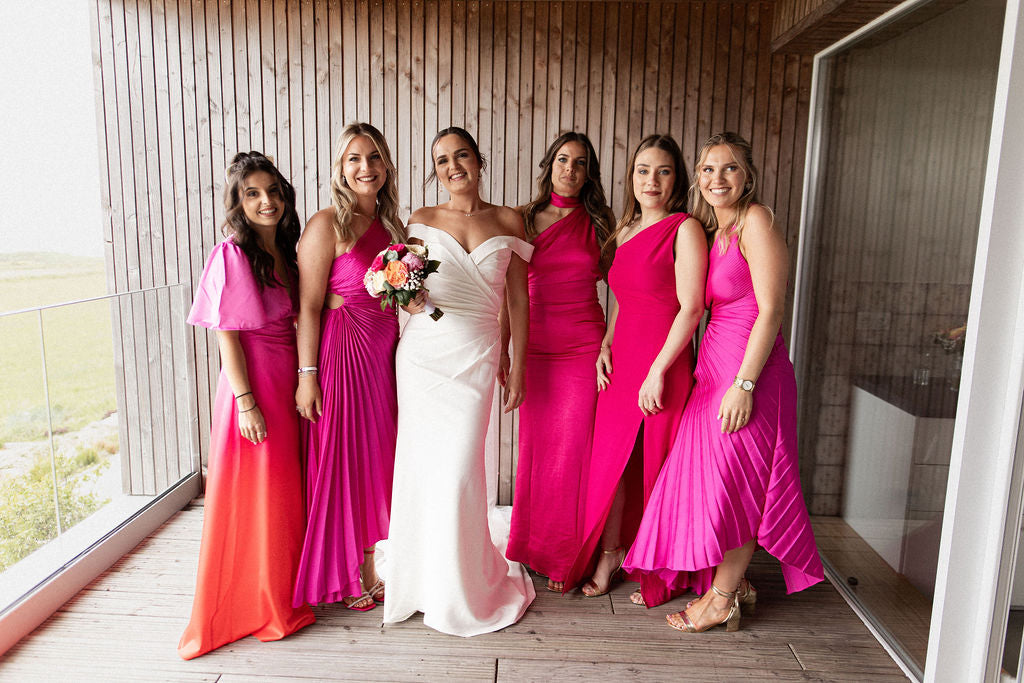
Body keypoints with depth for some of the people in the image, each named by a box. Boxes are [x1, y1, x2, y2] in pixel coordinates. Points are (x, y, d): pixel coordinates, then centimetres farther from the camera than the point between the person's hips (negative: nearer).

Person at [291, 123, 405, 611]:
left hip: (385, 354, 7)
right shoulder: (327, 225, -10)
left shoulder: (390, 224, 11)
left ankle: (374, 566, 31)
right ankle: (344, 576, 23)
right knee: (342, 461, 5)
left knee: (378, 457, 14)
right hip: (342, 352, -7)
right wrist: (307, 375, -16)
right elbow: (308, 306, -13)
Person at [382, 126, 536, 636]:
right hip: (422, 353, 1)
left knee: (459, 469, -3)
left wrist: (517, 365, 5)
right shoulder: (421, 220, 8)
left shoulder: (508, 222, 7)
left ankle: (463, 587, 20)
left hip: (476, 357, -1)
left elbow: (518, 299, 8)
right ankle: (421, 577, 27)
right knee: (422, 463, 4)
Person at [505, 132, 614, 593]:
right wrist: (502, 346, 1)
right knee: (536, 445, 7)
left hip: (585, 346, 0)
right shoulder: (525, 219, 5)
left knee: (574, 448, 3)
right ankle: (533, 546, 27)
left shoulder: (600, 222, 5)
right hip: (536, 345, 1)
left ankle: (563, 558, 20)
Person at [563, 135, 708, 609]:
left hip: (662, 365, -6)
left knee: (655, 464, 5)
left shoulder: (684, 229, -8)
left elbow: (691, 307, -14)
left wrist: (658, 370, -19)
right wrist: (606, 344, 6)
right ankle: (608, 556, 28)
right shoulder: (625, 231, 13)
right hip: (620, 362, 6)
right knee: (609, 460, 10)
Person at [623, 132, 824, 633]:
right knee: (711, 475, 14)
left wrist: (744, 384, -21)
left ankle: (721, 600, 19)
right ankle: (734, 582, 32)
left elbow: (770, 309, -16)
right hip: (714, 366, 8)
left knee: (734, 482, 2)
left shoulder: (755, 220, -11)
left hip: (747, 370, -8)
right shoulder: (713, 231, 14)